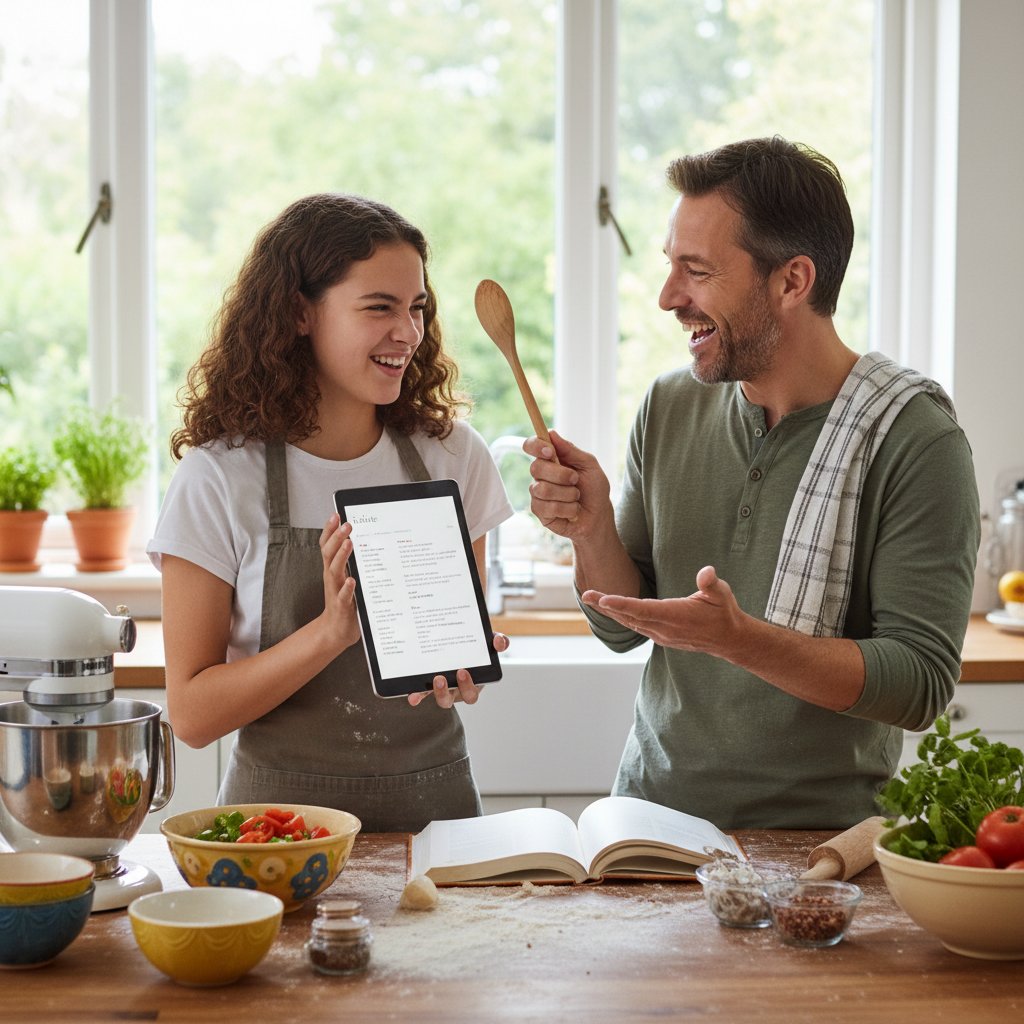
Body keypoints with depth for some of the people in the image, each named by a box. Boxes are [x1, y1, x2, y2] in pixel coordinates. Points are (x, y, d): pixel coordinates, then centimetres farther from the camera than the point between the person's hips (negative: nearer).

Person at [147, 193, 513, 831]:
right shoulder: (220, 476, -5)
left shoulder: (453, 457, 4)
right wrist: (332, 632, -19)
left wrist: (463, 668, -8)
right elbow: (192, 714, -6)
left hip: (435, 799, 3)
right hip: (286, 811, -2)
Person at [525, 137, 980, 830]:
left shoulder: (915, 439, -11)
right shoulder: (670, 408, 5)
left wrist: (737, 638, -26)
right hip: (652, 809, 4)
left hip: (817, 835, -3)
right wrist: (592, 529, -8)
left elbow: (921, 684, -15)